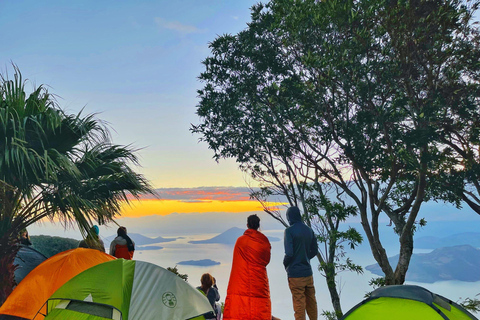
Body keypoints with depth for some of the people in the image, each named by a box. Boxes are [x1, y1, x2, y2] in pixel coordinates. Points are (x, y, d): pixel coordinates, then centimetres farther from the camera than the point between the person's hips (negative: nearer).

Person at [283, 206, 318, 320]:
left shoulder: (289, 231, -15)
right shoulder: (309, 230, 5)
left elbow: (289, 253, -20)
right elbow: (314, 250, 11)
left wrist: (285, 264, -1)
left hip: (295, 273, -7)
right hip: (308, 272, 7)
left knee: (299, 304, 3)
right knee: (311, 302, 20)